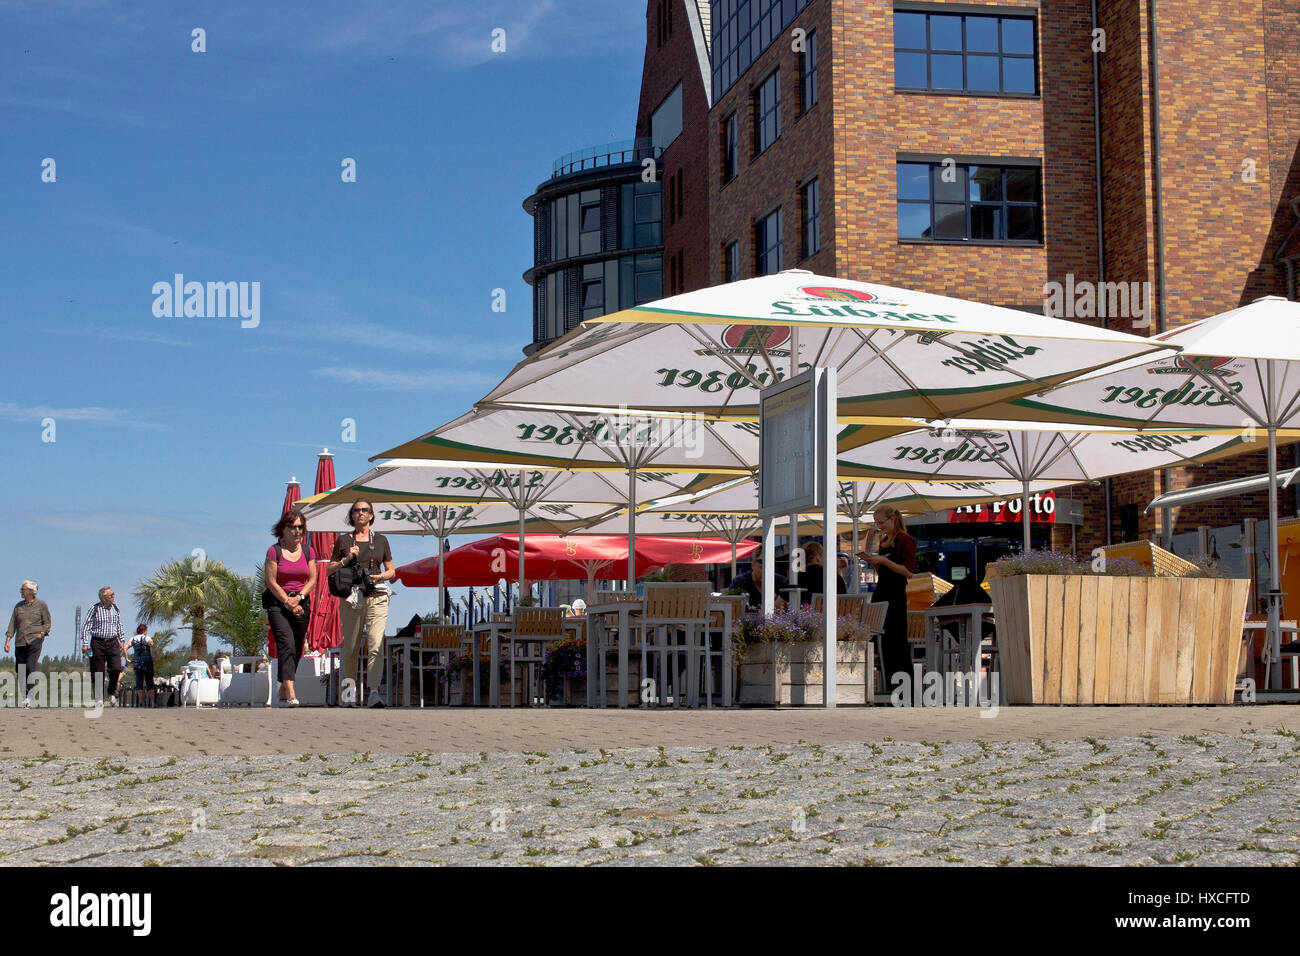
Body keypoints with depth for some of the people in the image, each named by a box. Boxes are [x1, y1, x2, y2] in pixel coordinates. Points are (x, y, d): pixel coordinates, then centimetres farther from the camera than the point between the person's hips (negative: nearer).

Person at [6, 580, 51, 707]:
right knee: (20, 669, 1)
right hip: (20, 642, 4)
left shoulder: (41, 605, 3)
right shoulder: (18, 606, 12)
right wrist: (8, 640, 0)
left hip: (35, 640, -4)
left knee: (31, 667, -17)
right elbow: (12, 624, 9)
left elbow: (47, 623, 7)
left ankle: (29, 698, -20)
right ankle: (24, 697, 12)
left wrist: (41, 634, -8)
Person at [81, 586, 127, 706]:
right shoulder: (94, 609, -3)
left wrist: (122, 641, 16)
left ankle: (112, 693, 8)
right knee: (98, 672, -2)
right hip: (98, 643, -3)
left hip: (113, 642, 3)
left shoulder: (115, 609, 10)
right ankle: (99, 698, 8)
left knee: (116, 668, -13)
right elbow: (86, 625, -1)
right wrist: (85, 643, -7)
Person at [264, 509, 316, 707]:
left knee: (296, 650, 7)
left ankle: (283, 692, 22)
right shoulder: (274, 551, -3)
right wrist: (287, 602, -11)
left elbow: (312, 579, 5)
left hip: (302, 603, 4)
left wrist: (298, 597, -10)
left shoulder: (308, 551, 8)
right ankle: (291, 693, -27)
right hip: (277, 602, -4)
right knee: (286, 645, -18)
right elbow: (271, 581, -6)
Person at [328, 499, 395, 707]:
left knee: (376, 646, -14)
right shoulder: (343, 540, 9)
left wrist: (380, 577, -5)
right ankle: (350, 689, 21)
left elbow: (392, 571, 15)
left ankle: (374, 692, -23)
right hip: (351, 597, 0)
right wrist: (346, 559, -5)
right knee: (350, 649, 4)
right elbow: (330, 570, 11)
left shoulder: (380, 540, 12)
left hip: (376, 598, 0)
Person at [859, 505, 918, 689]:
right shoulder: (882, 541, 16)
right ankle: (888, 685, 12)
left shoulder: (906, 540, -8)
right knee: (881, 640, 7)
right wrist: (871, 560, 4)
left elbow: (909, 571, -15)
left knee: (897, 641, -8)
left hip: (896, 594, -8)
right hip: (880, 591, 8)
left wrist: (883, 560, -19)